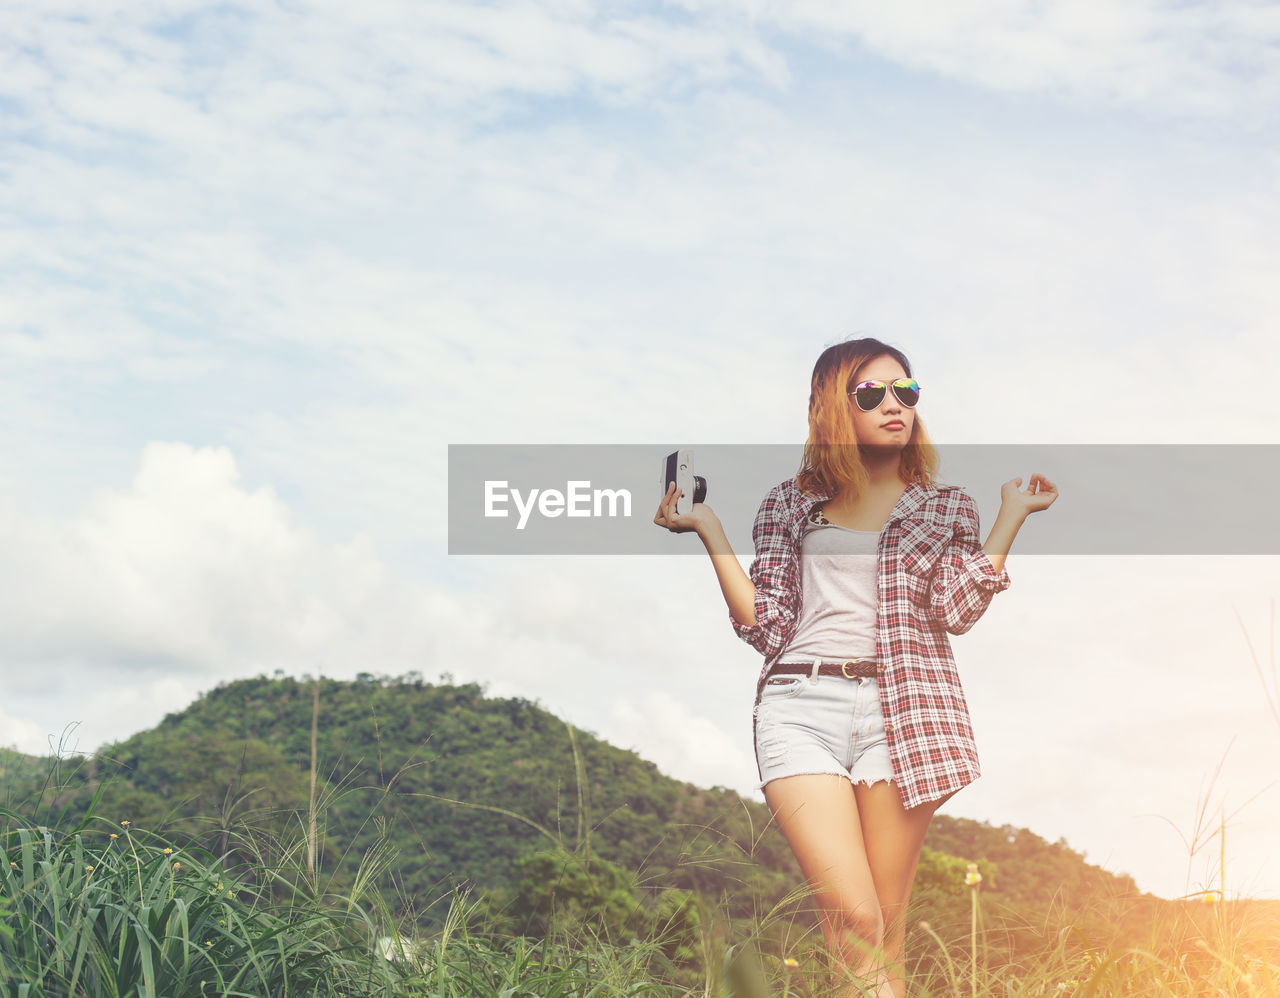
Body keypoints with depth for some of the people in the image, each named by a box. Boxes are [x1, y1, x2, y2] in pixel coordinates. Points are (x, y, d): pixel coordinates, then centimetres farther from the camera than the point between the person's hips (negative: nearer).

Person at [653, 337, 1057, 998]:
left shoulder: (945, 506, 18)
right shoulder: (789, 504, 17)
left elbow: (956, 610, 2)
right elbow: (767, 625, 8)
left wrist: (1012, 515, 4)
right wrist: (708, 531, 5)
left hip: (903, 711, 1)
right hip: (801, 709, 0)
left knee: (884, 931, -3)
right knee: (853, 919, -17)